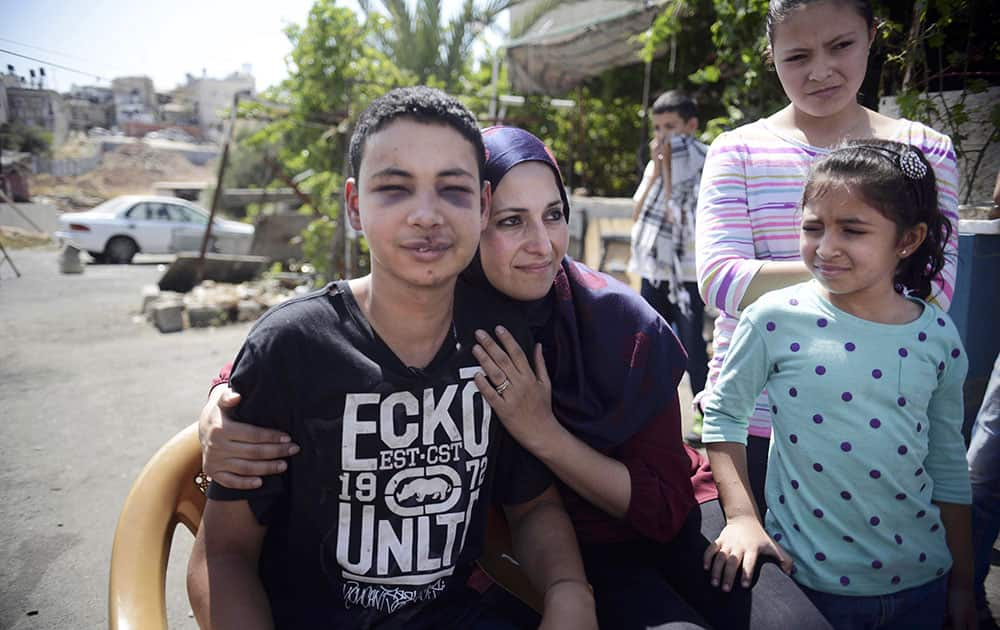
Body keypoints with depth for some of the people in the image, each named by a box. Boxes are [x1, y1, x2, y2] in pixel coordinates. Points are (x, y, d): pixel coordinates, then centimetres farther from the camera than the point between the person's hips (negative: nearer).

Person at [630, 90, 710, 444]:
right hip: (654, 268, 6)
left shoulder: (701, 162, -8)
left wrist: (668, 167, -16)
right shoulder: (656, 162, 10)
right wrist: (656, 168, -7)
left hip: (686, 272, -6)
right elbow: (637, 212, 0)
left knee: (692, 346, -7)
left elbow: (678, 214, -18)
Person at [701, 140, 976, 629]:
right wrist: (741, 516, -13)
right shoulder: (776, 319, -14)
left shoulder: (938, 335, -3)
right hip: (806, 577, -3)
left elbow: (948, 466, 6)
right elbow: (724, 413, -4)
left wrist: (962, 581, 11)